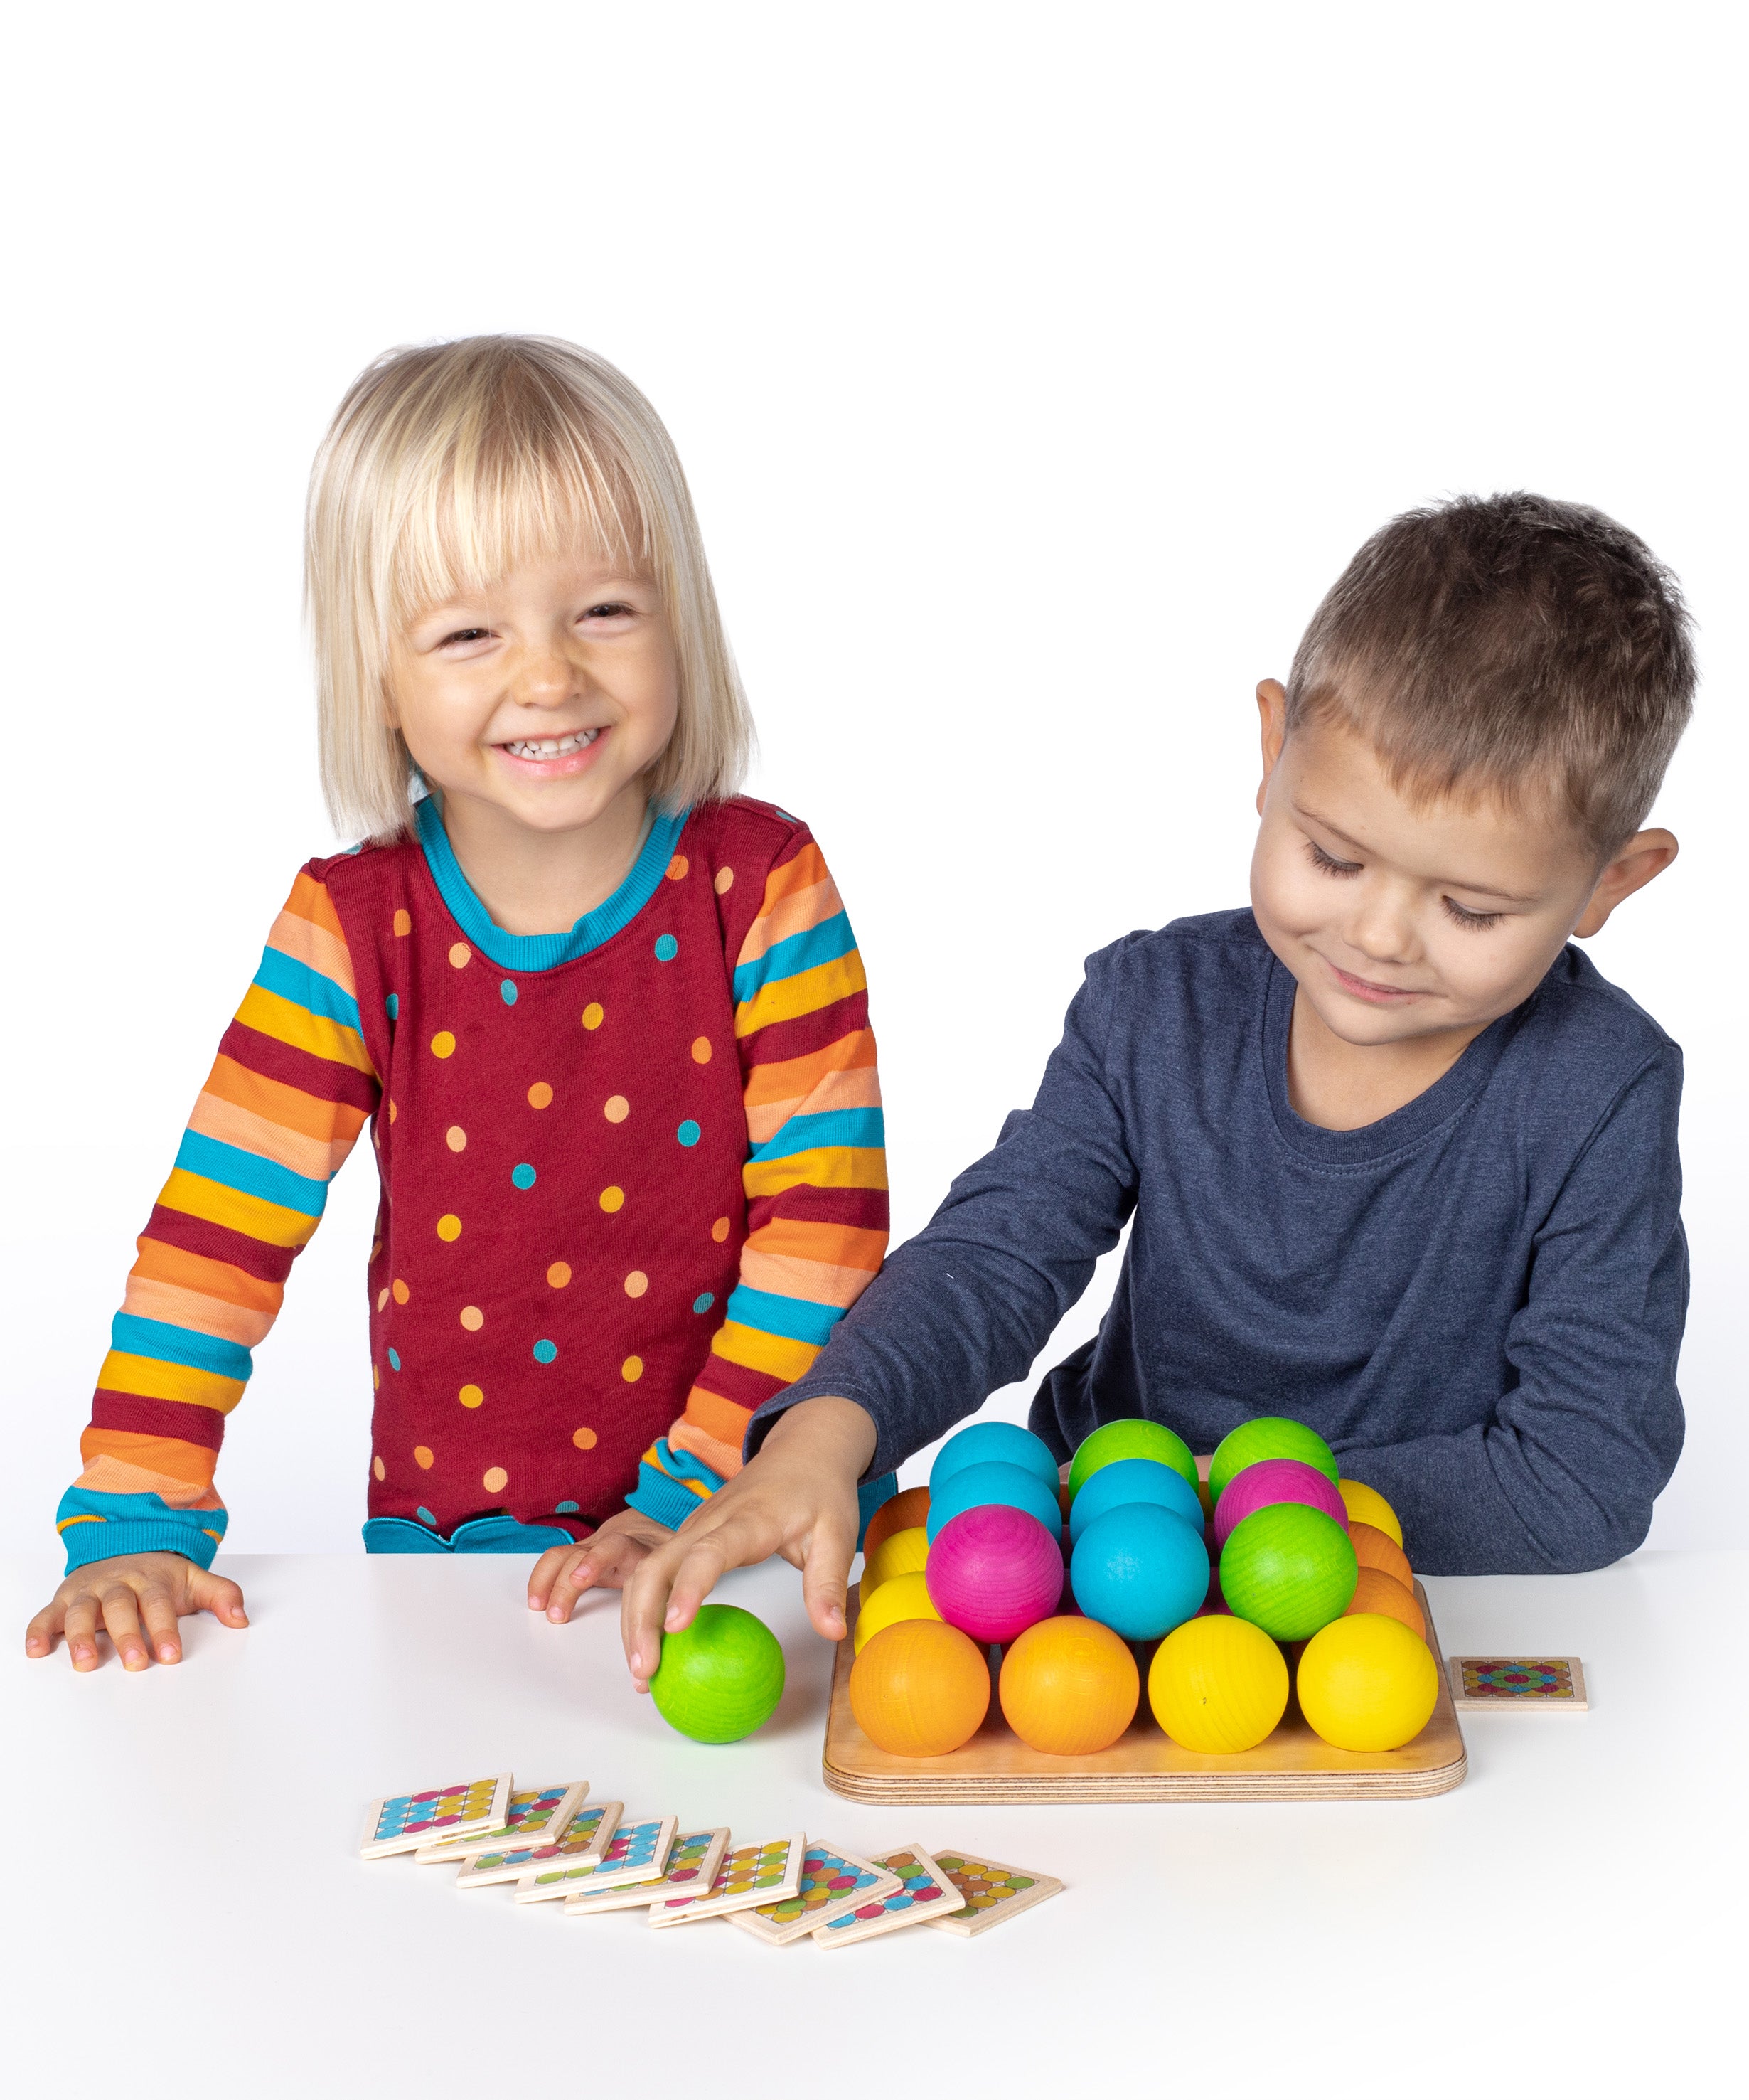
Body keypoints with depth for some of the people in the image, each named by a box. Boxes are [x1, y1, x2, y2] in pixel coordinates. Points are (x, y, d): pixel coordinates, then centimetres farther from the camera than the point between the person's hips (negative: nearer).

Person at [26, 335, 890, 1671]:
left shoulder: (762, 887, -6)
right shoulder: (354, 927, -4)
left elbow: (822, 1219, -8)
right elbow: (217, 1231, -3)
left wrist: (696, 1496, -13)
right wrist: (131, 1525, -9)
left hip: (759, 1518, -1)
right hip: (450, 1534, 1)